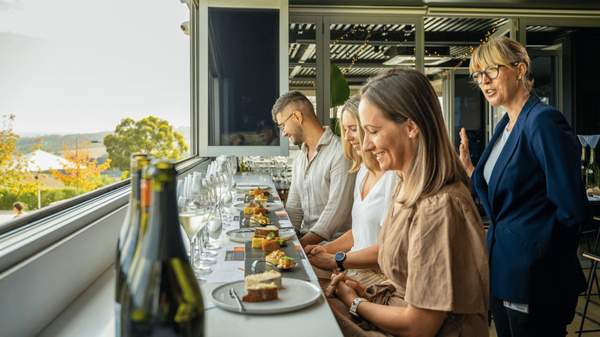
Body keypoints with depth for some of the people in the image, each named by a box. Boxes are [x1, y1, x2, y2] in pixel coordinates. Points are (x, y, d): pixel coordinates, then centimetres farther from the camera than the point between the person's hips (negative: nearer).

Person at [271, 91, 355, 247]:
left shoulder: (340, 153, -12)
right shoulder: (300, 157, 16)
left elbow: (336, 211, -19)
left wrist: (303, 243, -23)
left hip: (331, 241, -7)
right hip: (305, 237, 7)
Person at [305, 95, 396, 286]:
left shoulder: (395, 175, -17)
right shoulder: (363, 171, 13)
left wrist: (337, 260, -13)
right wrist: (325, 249, 6)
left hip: (380, 276, -8)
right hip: (355, 269, 8)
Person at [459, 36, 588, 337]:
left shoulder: (544, 121, -18)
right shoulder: (504, 126, 9)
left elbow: (571, 208, -21)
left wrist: (532, 242, -7)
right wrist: (466, 165, 3)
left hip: (534, 278, -8)